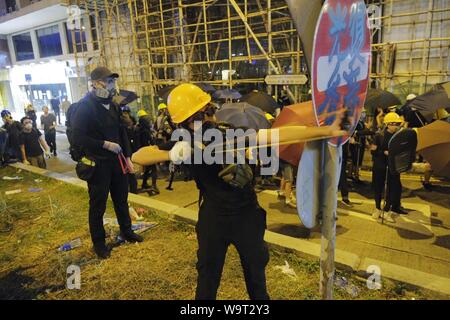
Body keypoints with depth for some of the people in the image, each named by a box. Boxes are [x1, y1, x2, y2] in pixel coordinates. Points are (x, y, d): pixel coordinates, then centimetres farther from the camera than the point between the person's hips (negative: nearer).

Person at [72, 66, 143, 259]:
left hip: (116, 160, 7)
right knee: (98, 204, 7)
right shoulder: (85, 106, -13)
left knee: (121, 199, 18)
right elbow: (78, 137, -19)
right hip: (97, 164, -7)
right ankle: (98, 242, 24)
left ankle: (126, 231, 37)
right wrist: (106, 144, -22)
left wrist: (127, 157, 9)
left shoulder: (112, 105, 10)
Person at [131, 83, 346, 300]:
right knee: (207, 275, 15)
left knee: (255, 268, 22)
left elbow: (278, 135, -23)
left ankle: (260, 296, 49)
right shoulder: (184, 143, -12)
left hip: (247, 213, 1)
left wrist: (327, 130, -29)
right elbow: (138, 157, -18)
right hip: (213, 217, 0)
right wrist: (171, 154, -37)